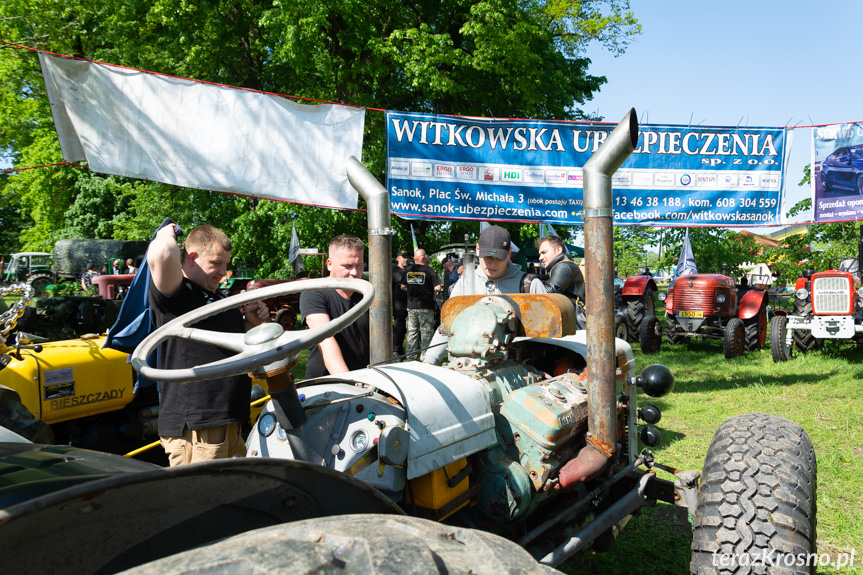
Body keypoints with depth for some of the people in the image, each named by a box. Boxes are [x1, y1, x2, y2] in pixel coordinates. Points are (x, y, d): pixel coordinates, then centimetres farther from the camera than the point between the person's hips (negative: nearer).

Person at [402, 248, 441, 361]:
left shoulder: (408, 270, 4)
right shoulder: (430, 271, -9)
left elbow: (403, 286, 12)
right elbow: (438, 288, -13)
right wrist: (430, 290, 7)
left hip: (411, 306, 4)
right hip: (426, 307, -4)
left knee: (411, 332, 11)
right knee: (426, 333, 2)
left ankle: (411, 356, 14)